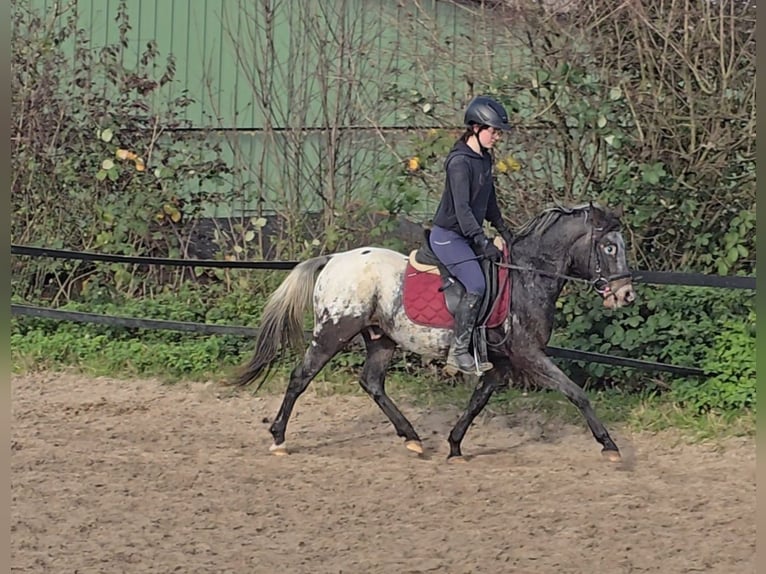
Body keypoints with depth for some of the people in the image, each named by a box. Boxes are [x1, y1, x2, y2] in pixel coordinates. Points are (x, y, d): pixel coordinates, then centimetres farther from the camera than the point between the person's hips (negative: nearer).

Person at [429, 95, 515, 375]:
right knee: (476, 285, -22)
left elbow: (488, 201, 22)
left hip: (467, 236, 10)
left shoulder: (484, 159, 9)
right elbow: (462, 208, -26)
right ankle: (458, 351, -18)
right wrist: (483, 243, -29)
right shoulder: (459, 162, -20)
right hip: (448, 235, -10)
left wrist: (503, 230, 21)